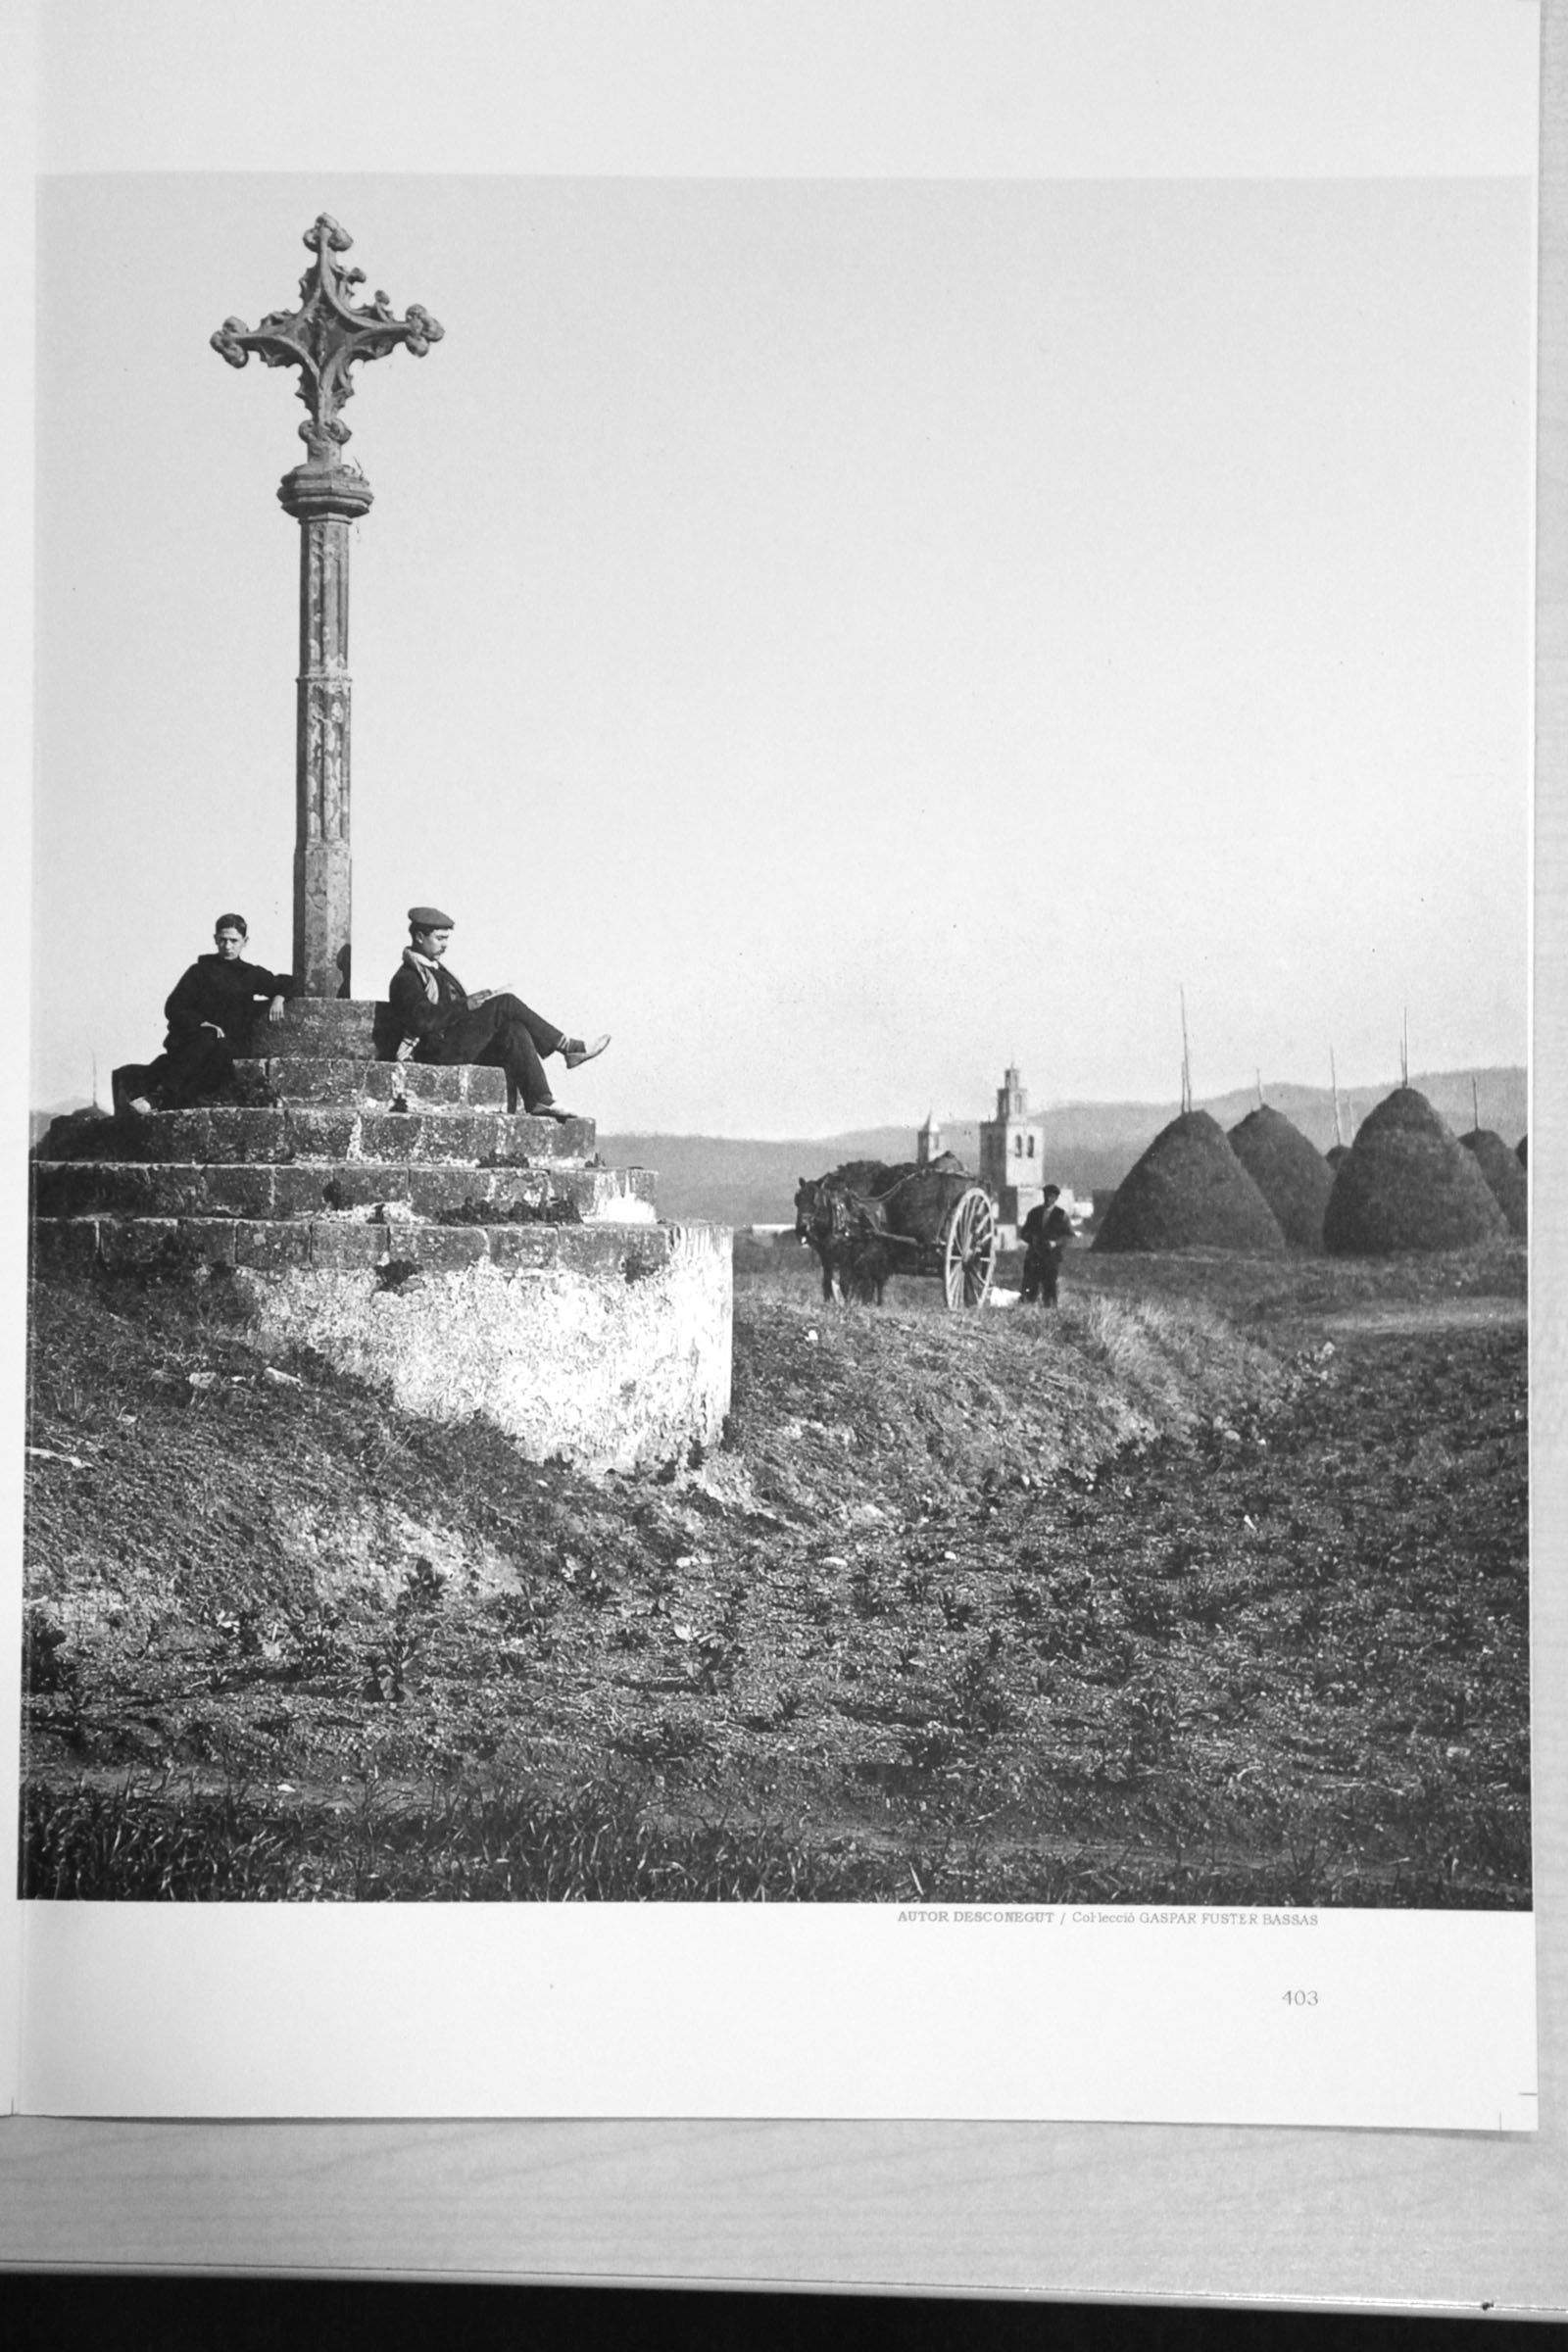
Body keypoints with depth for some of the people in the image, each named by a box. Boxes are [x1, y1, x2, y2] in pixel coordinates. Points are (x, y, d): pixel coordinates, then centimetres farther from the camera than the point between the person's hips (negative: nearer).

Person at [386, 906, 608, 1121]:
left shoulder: (436, 969, 24)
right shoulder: (406, 978, -7)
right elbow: (422, 1020, -23)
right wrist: (465, 1005, -22)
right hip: (439, 1053, -9)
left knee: (515, 1032, -14)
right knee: (506, 1002, -16)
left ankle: (540, 1101, -22)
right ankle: (567, 1047, -9)